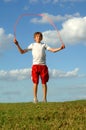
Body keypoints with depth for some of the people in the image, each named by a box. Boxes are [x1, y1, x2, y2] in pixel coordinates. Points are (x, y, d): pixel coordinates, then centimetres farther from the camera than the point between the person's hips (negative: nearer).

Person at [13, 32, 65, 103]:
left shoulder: (44, 45, 17)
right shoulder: (32, 45, 15)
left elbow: (53, 50, 7)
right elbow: (22, 52, 10)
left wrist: (60, 48, -10)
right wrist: (17, 44, -3)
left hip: (43, 66, 1)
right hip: (35, 65, -1)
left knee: (44, 82, 0)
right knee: (35, 82, -3)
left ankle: (44, 98, 5)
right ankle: (35, 98, 4)